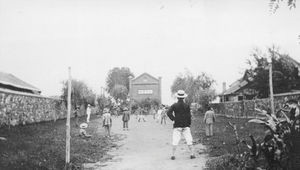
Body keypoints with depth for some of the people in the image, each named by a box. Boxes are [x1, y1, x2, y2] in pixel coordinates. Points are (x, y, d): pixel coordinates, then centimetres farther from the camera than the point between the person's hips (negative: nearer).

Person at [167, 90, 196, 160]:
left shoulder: (174, 105, -1)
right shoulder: (187, 106, 0)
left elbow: (168, 113, -11)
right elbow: (189, 116, -2)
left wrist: (173, 119, 0)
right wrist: (189, 124, 8)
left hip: (177, 126, 0)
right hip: (185, 126, 0)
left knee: (175, 141, 1)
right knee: (189, 140, 5)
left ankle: (173, 155, 1)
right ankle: (192, 154, 4)